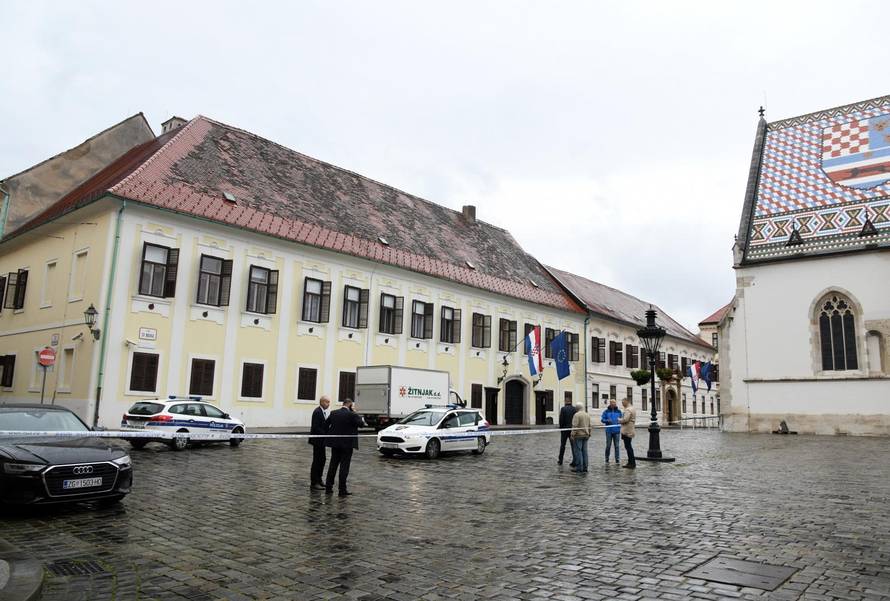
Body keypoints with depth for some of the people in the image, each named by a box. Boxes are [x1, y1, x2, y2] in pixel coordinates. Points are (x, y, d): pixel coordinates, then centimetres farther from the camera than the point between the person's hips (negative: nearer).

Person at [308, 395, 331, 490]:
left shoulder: (324, 412, 12)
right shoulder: (317, 412, -17)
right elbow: (316, 427, -22)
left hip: (321, 440, 10)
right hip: (317, 440, -10)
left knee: (322, 459, 15)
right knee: (317, 460, -4)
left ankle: (318, 480, 26)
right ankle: (314, 483, 3)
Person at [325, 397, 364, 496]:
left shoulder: (333, 413, 2)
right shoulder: (351, 414, -15)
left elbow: (326, 424, 8)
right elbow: (361, 423, -10)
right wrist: (354, 412, -1)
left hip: (335, 443, 5)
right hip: (347, 444, -5)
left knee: (333, 465, 16)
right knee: (344, 467, 0)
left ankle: (328, 486, 20)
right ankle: (342, 490, 2)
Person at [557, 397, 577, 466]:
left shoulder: (563, 409, -8)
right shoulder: (574, 409, 0)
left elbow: (561, 419, -11)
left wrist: (561, 428, 0)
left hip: (565, 429, -2)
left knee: (562, 445, 10)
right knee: (573, 445, 4)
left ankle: (560, 461, 18)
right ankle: (574, 462, -1)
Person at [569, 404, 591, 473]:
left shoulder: (577, 415, -11)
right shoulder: (587, 415, 14)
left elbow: (575, 426, -17)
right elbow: (589, 426, 18)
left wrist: (572, 435, -15)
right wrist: (589, 434, 24)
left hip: (578, 435, -7)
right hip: (586, 435, 7)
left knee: (578, 451, -4)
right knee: (584, 451, 9)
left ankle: (579, 467, -5)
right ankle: (585, 467, 11)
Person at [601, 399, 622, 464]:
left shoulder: (619, 411, 7)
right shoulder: (606, 411, 3)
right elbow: (602, 419, 1)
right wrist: (607, 420, -17)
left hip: (616, 431, 1)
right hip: (609, 431, -1)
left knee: (616, 446, 3)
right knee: (608, 446, 2)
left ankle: (617, 459, 8)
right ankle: (607, 459, 14)